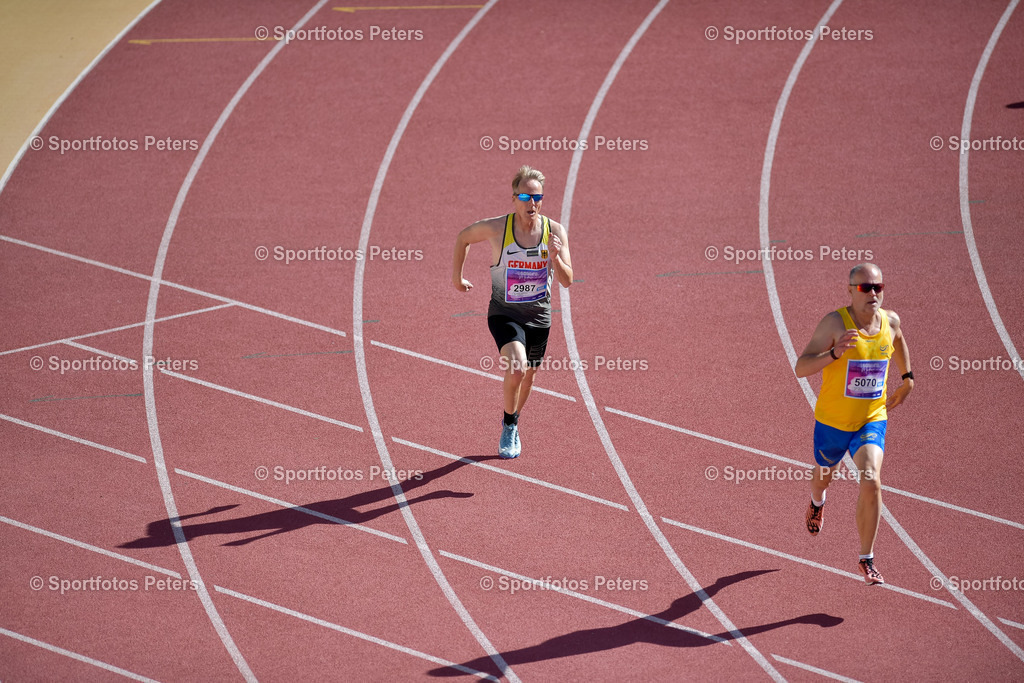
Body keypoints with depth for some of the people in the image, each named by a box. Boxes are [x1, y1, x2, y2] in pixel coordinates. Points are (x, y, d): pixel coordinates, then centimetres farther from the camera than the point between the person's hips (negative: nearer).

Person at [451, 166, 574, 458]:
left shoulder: (555, 231, -11)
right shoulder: (496, 228, -16)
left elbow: (567, 281, -10)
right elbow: (463, 237, 5)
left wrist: (556, 258, -29)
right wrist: (457, 276, 10)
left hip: (538, 316, 3)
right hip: (504, 314, -3)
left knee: (527, 376, 17)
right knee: (516, 368, -25)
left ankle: (512, 425, 44)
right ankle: (509, 427, -1)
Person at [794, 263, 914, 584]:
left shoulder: (889, 320, -7)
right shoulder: (835, 323, -22)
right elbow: (800, 368, -25)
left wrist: (907, 379, 21)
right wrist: (835, 353, -40)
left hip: (872, 419, 1)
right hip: (832, 421, -1)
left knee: (871, 482, -20)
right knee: (824, 475, 25)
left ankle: (866, 560, -7)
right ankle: (817, 503, 65)